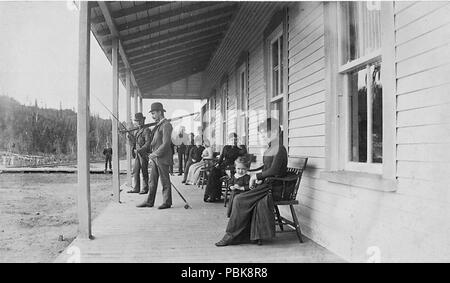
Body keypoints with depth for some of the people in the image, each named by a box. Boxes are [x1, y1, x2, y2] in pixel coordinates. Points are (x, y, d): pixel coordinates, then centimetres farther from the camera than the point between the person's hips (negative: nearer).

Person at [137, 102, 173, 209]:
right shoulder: (158, 125, 15)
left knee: (165, 182, 1)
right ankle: (149, 202, 19)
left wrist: (154, 154, -15)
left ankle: (167, 202, 10)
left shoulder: (166, 125, -14)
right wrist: (152, 156, 11)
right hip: (155, 158, 9)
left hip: (162, 158, -9)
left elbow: (166, 144, -20)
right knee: (152, 181, 12)